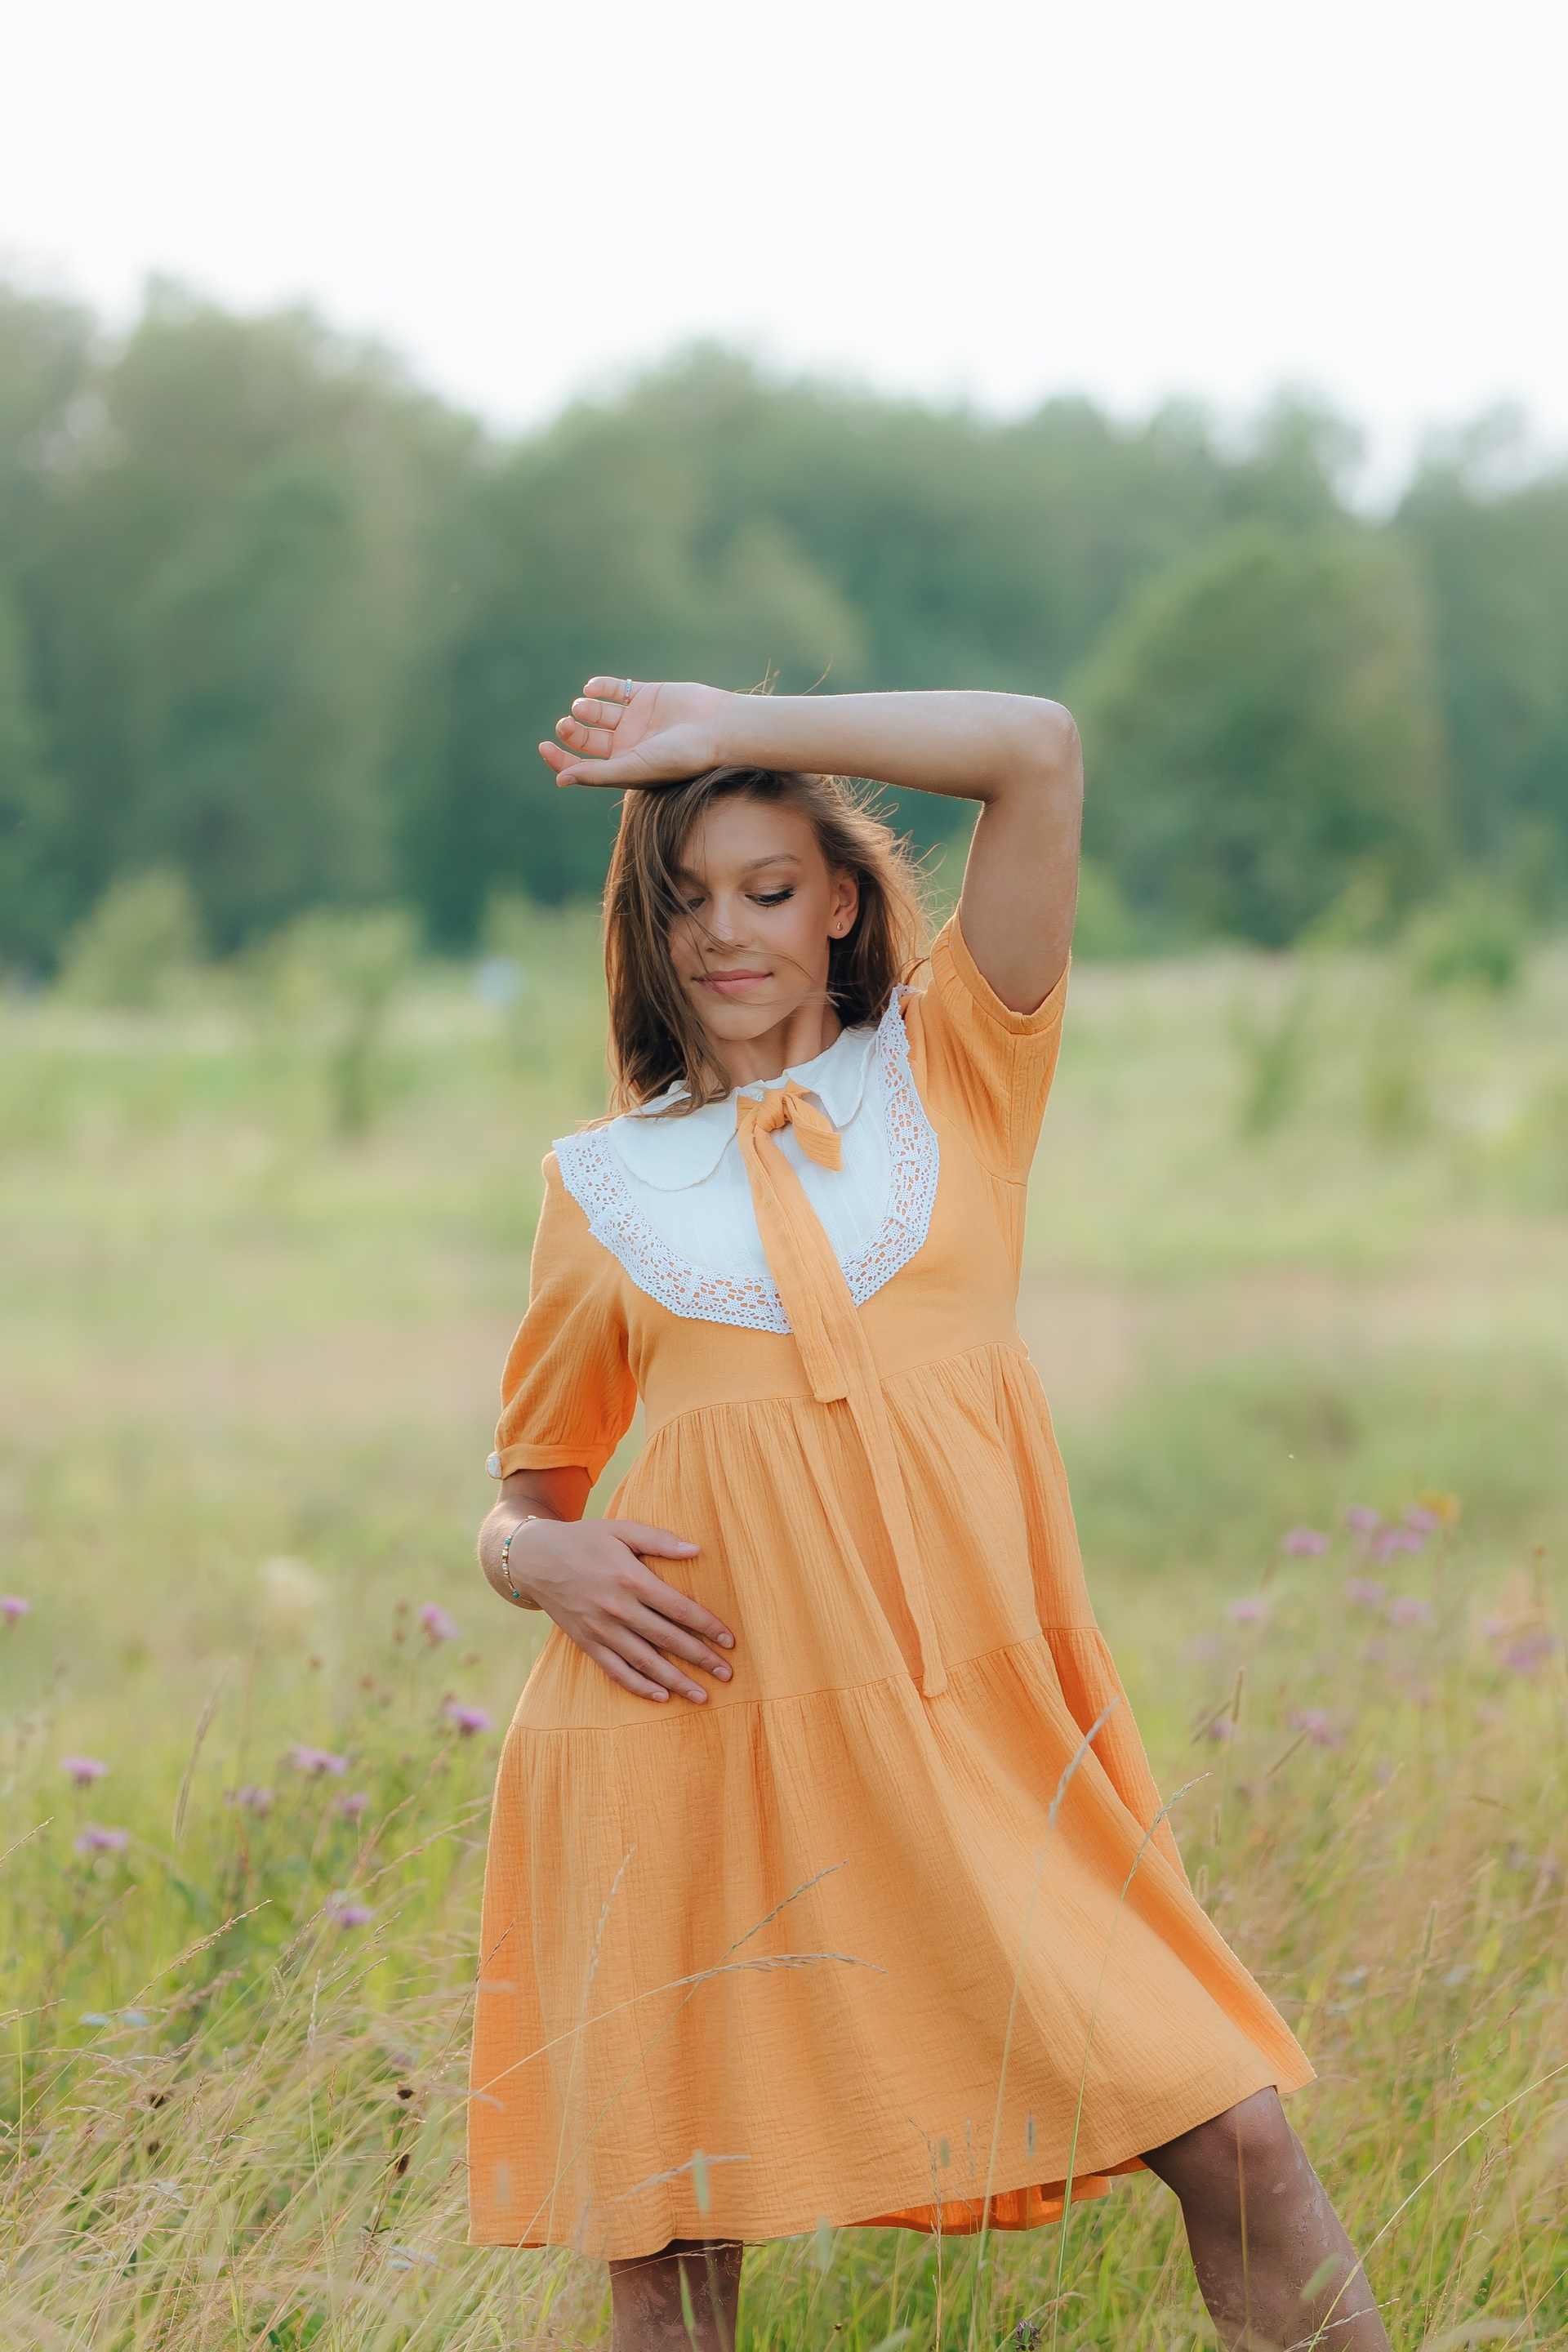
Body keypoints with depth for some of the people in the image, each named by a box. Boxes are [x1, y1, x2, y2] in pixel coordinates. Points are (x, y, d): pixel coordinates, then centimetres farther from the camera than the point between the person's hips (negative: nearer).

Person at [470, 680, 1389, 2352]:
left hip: (979, 1743, 0)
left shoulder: (948, 1072, 10)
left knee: (1236, 2144, -10)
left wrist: (732, 729, 0)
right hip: (700, 1758, 1)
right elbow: (520, 1510, 18)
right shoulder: (606, 1187, 12)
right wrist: (546, 1558, -6)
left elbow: (1038, 753, -2)